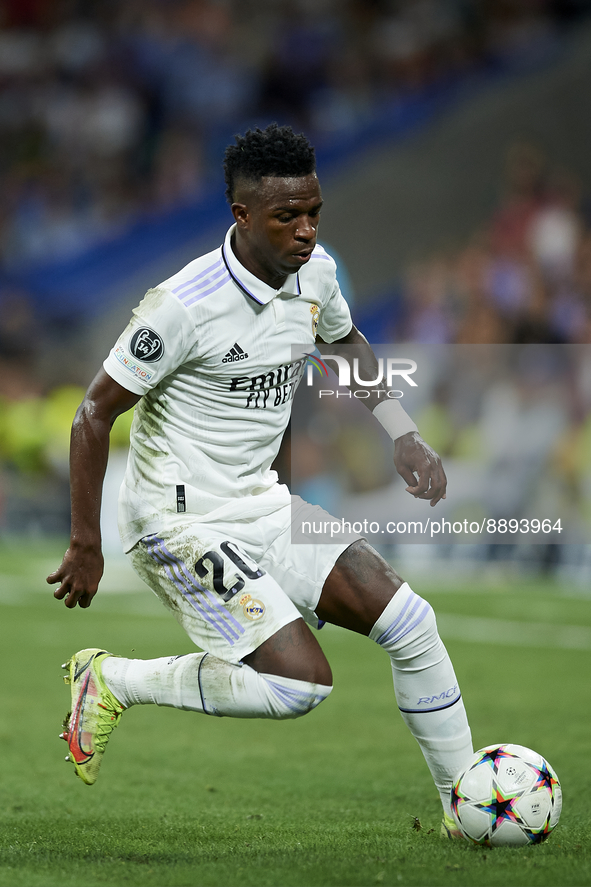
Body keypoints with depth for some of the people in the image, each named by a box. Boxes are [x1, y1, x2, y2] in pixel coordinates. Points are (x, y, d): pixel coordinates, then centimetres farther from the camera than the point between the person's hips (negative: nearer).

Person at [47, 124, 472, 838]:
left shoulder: (315, 273, -1)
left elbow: (346, 340, 24)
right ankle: (113, 682, -1)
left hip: (262, 505, 8)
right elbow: (94, 414, -15)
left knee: (410, 622, -3)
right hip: (180, 521, -7)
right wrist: (86, 546, -11)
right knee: (302, 683, -19)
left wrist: (404, 436, 12)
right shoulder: (187, 303, -23)